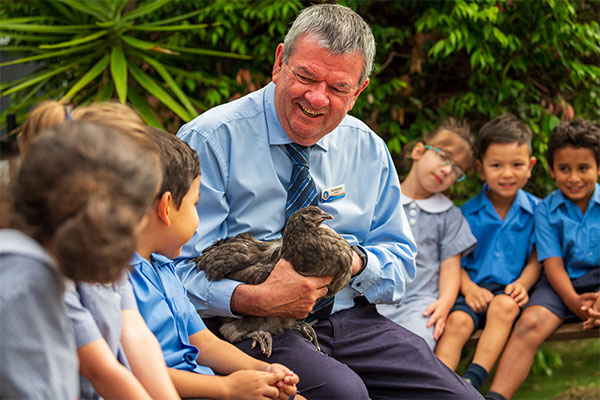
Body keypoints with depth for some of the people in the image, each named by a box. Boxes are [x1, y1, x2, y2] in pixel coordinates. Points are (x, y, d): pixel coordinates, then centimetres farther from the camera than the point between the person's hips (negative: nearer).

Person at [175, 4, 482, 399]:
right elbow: (179, 269, -12)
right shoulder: (210, 141, -8)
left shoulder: (370, 151, 10)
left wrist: (356, 259, -10)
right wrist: (253, 299, -30)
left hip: (352, 320, 5)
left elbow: (401, 260, 14)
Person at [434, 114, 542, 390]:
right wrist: (469, 288, -13)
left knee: (503, 305, -34)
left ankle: (474, 378, -40)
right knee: (457, 320, -29)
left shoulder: (535, 210, 6)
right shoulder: (468, 212, 5)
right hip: (474, 290, 1)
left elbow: (536, 260, 9)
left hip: (508, 291, 0)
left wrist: (522, 284, -11)